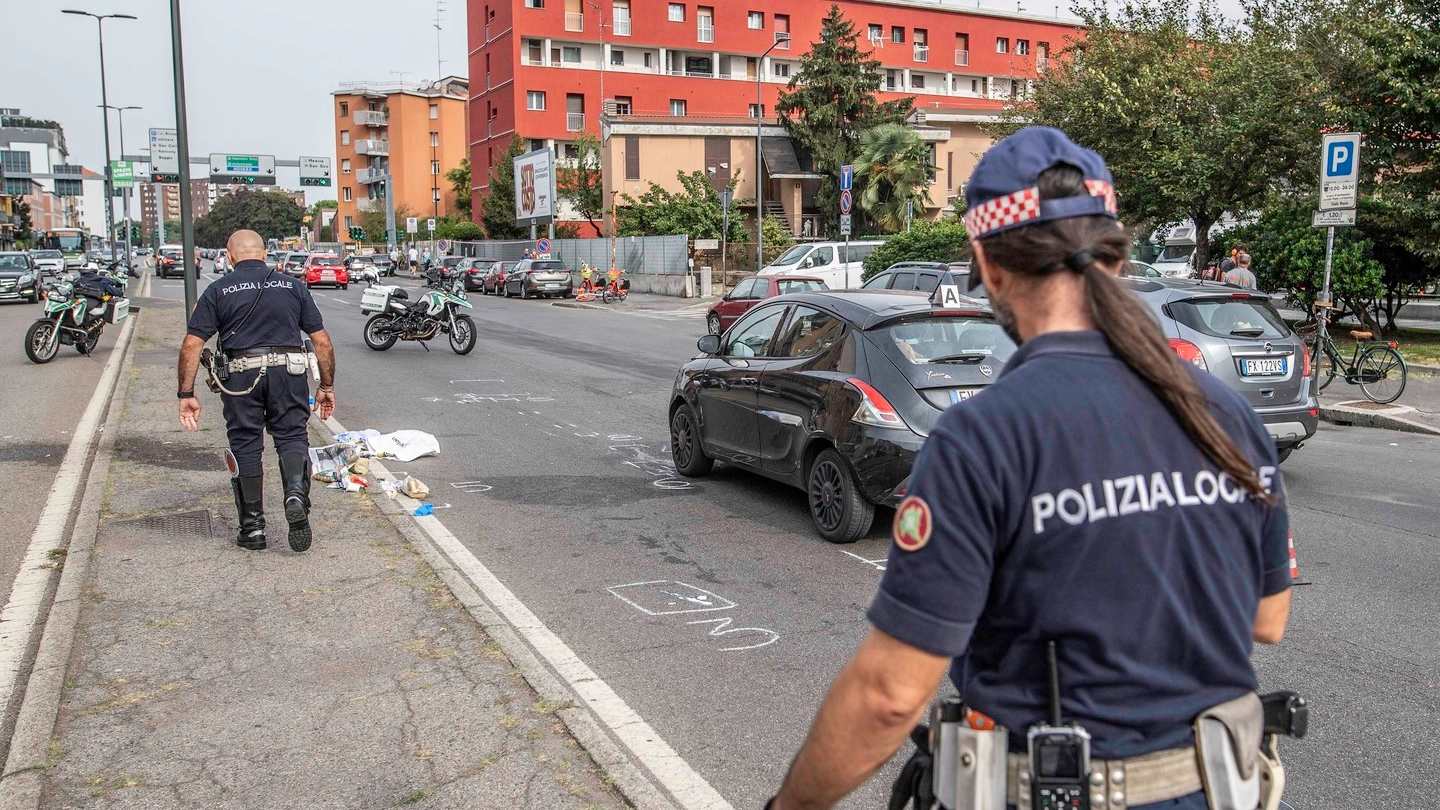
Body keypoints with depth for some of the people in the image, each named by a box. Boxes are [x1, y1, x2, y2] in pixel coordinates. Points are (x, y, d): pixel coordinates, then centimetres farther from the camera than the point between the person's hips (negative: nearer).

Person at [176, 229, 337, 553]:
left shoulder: (218, 291, 7)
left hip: (240, 373, 0)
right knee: (292, 435, 9)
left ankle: (253, 527, 13)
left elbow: (191, 345, 0)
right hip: (288, 370, 1)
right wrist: (327, 386, 15)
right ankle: (296, 494, -19)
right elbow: (322, 341, 8)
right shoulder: (292, 286, 11)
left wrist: (186, 394, 4)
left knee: (245, 445, 9)